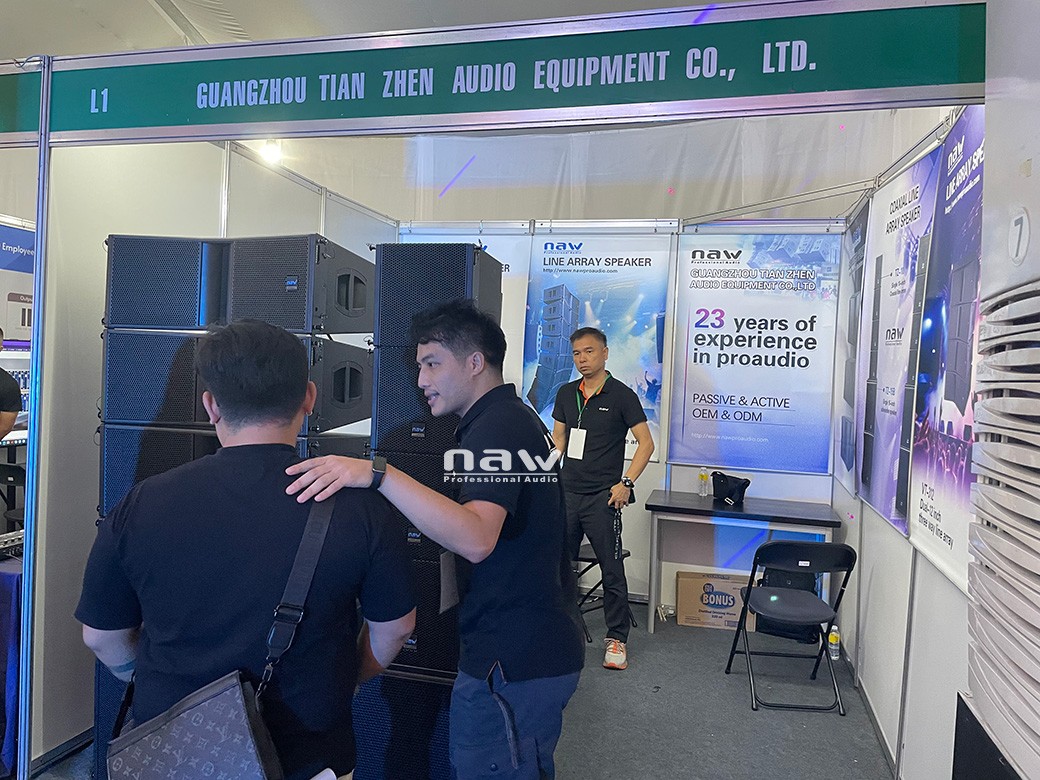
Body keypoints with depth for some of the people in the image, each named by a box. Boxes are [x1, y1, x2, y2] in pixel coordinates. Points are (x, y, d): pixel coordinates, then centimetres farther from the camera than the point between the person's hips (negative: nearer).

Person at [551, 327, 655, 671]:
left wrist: (626, 482, -13)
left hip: (602, 497, -5)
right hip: (567, 493, 5)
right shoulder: (566, 394, 10)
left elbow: (646, 443, -5)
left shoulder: (621, 395, -6)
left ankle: (616, 639, 14)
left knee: (612, 570, 1)